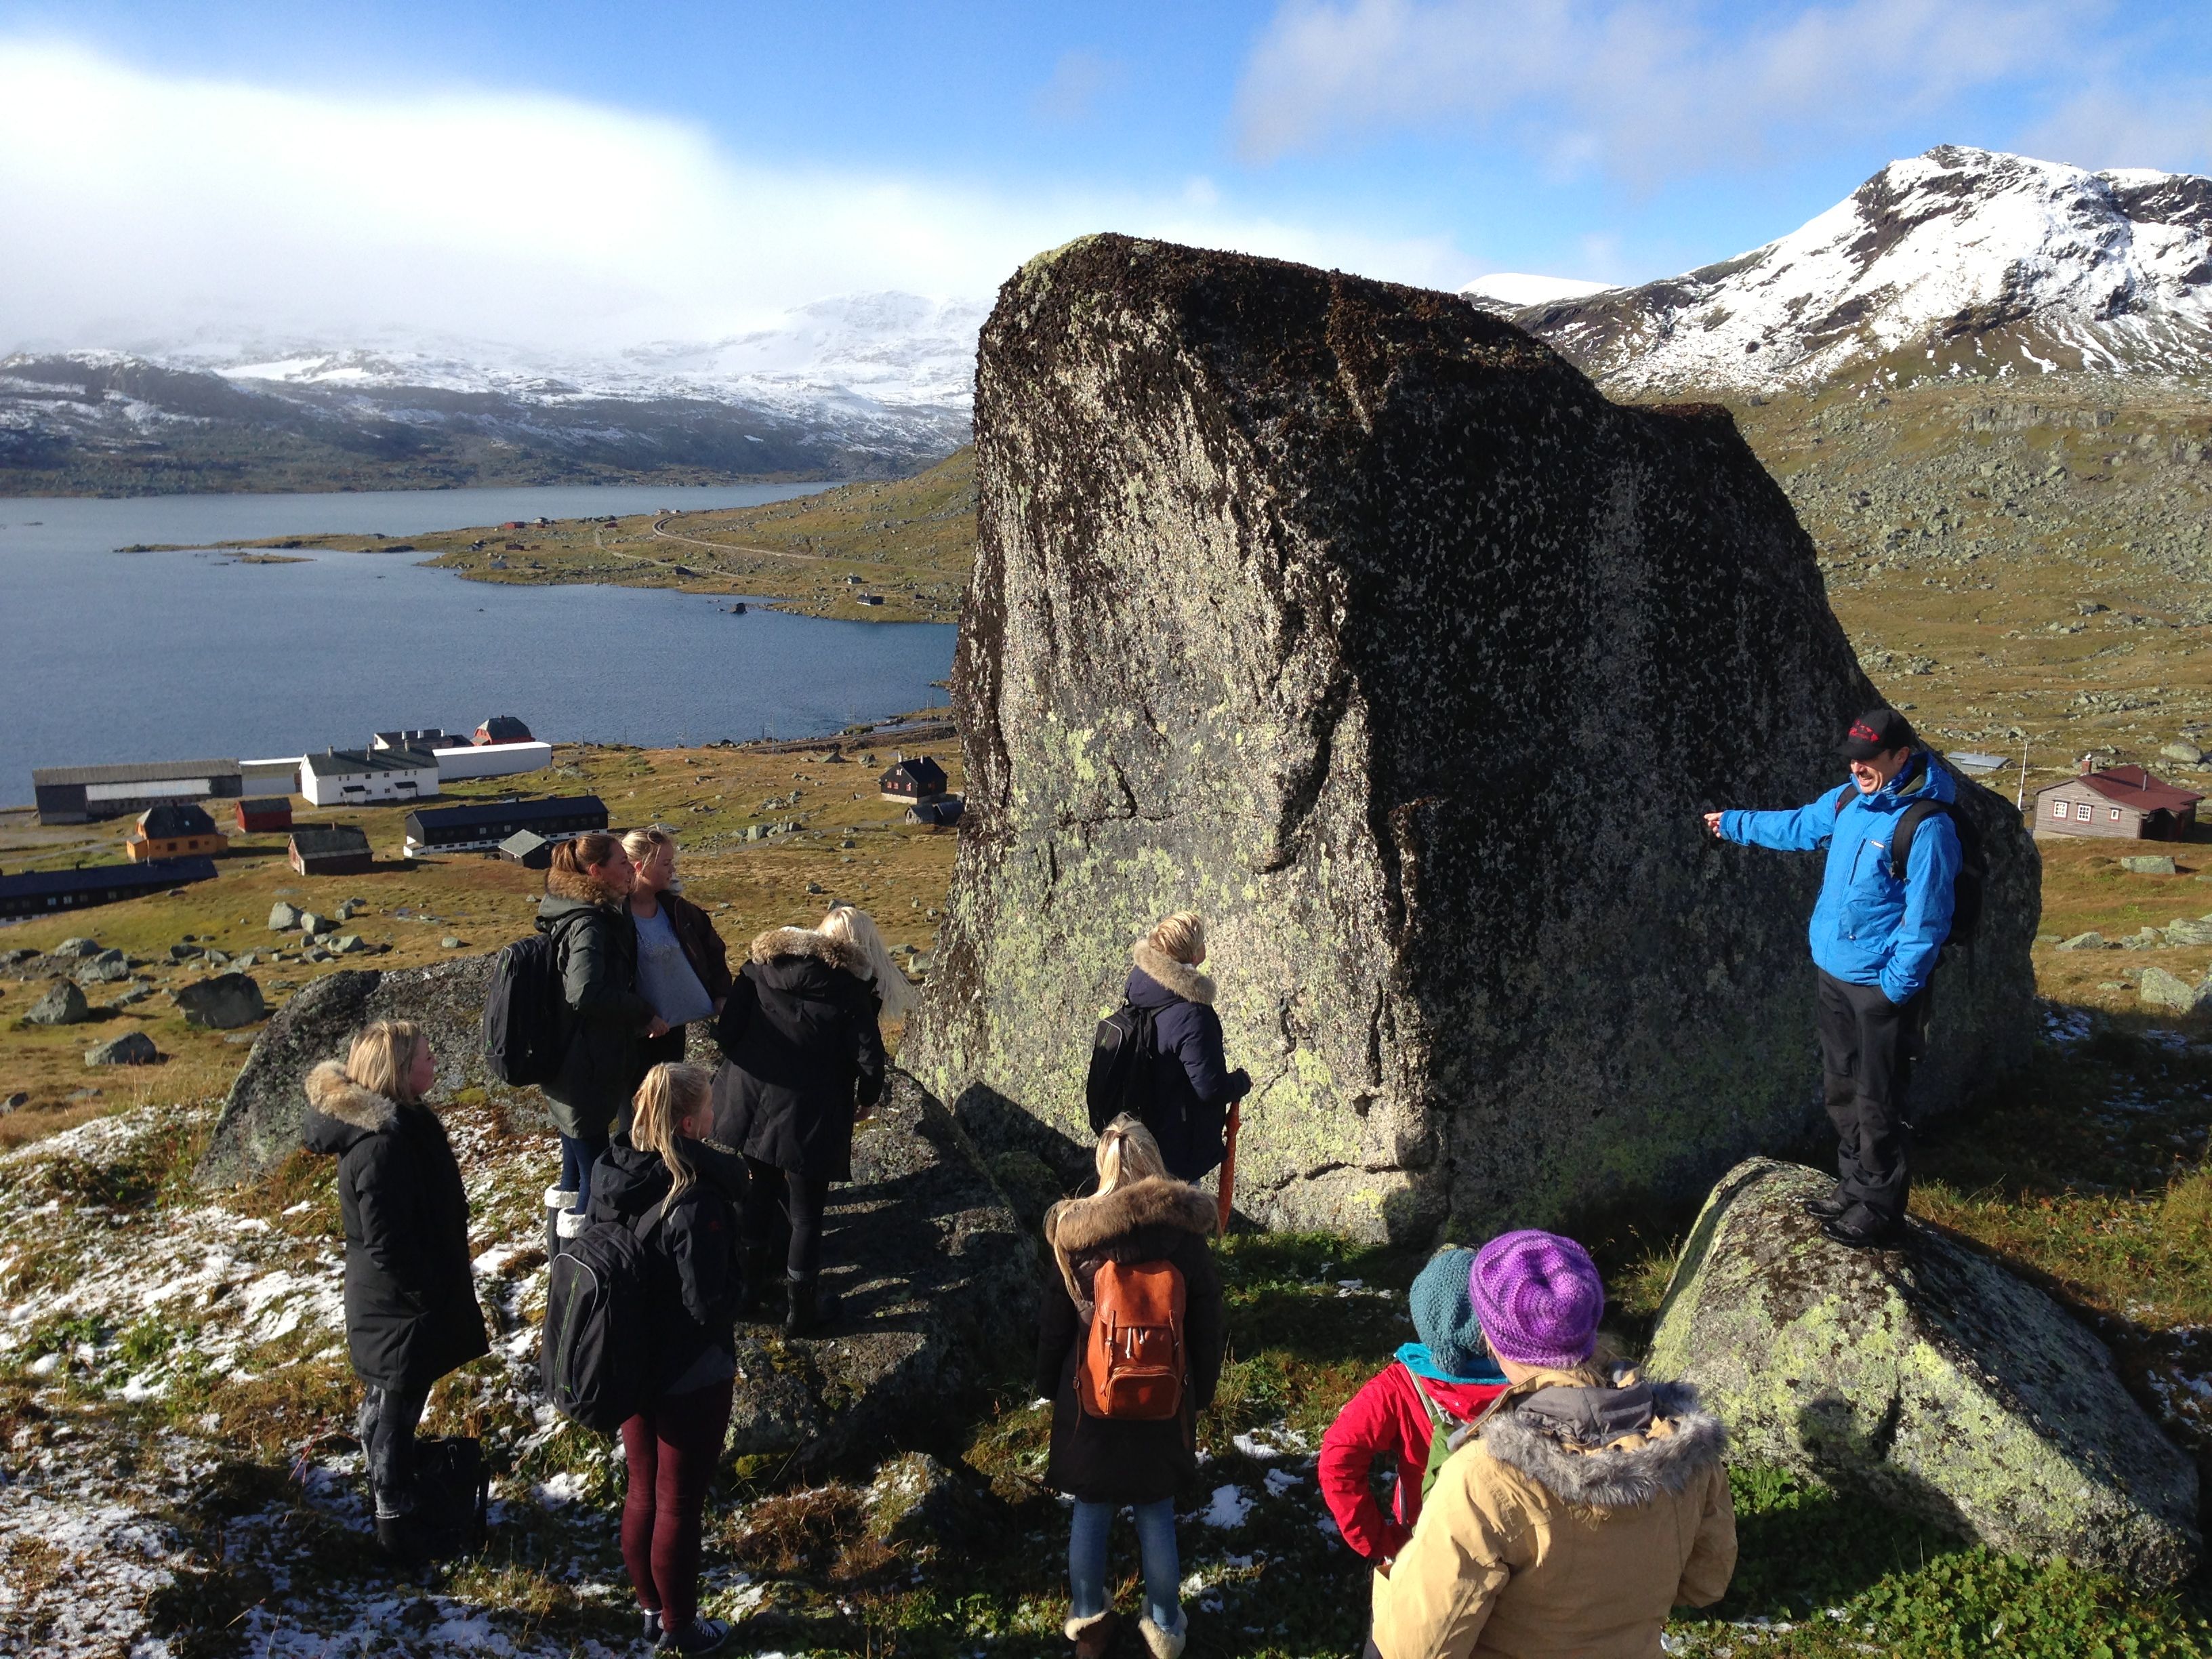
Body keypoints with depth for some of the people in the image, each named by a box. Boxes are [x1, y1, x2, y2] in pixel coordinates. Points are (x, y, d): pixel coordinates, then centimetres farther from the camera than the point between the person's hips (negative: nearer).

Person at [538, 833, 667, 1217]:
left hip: (568, 1069, 11)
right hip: (586, 1073, -11)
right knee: (595, 1175, 0)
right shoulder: (590, 924, -23)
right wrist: (645, 1015, -25)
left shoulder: (571, 911, 8)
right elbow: (586, 993, -37)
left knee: (576, 1168, 24)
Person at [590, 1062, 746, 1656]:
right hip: (690, 1376, -7)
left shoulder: (611, 1172, -9)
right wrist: (733, 1286, -7)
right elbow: (708, 1304, -26)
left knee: (642, 1492, 24)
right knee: (679, 1506, 13)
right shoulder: (693, 1201, -31)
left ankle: (651, 1608, 43)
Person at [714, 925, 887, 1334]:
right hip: (809, 1120, -4)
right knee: (806, 1215, 13)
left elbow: (726, 1034, -3)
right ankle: (800, 1307, 26)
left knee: (756, 1197, 25)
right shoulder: (849, 989, -10)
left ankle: (749, 1285, 41)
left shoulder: (759, 969, -1)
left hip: (751, 1109, 4)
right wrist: (866, 1097, 8)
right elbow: (870, 1060, -12)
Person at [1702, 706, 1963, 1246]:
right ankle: (1854, 1187, 33)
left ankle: (1880, 1210, 15)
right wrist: (1734, 824, 35)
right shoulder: (1847, 802, 4)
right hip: (1834, 973, 8)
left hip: (1881, 986, -8)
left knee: (1877, 1105, 1)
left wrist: (1895, 987, -18)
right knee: (1840, 1091, 18)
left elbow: (1925, 921, -19)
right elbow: (1796, 826, 25)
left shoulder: (1927, 827, -21)